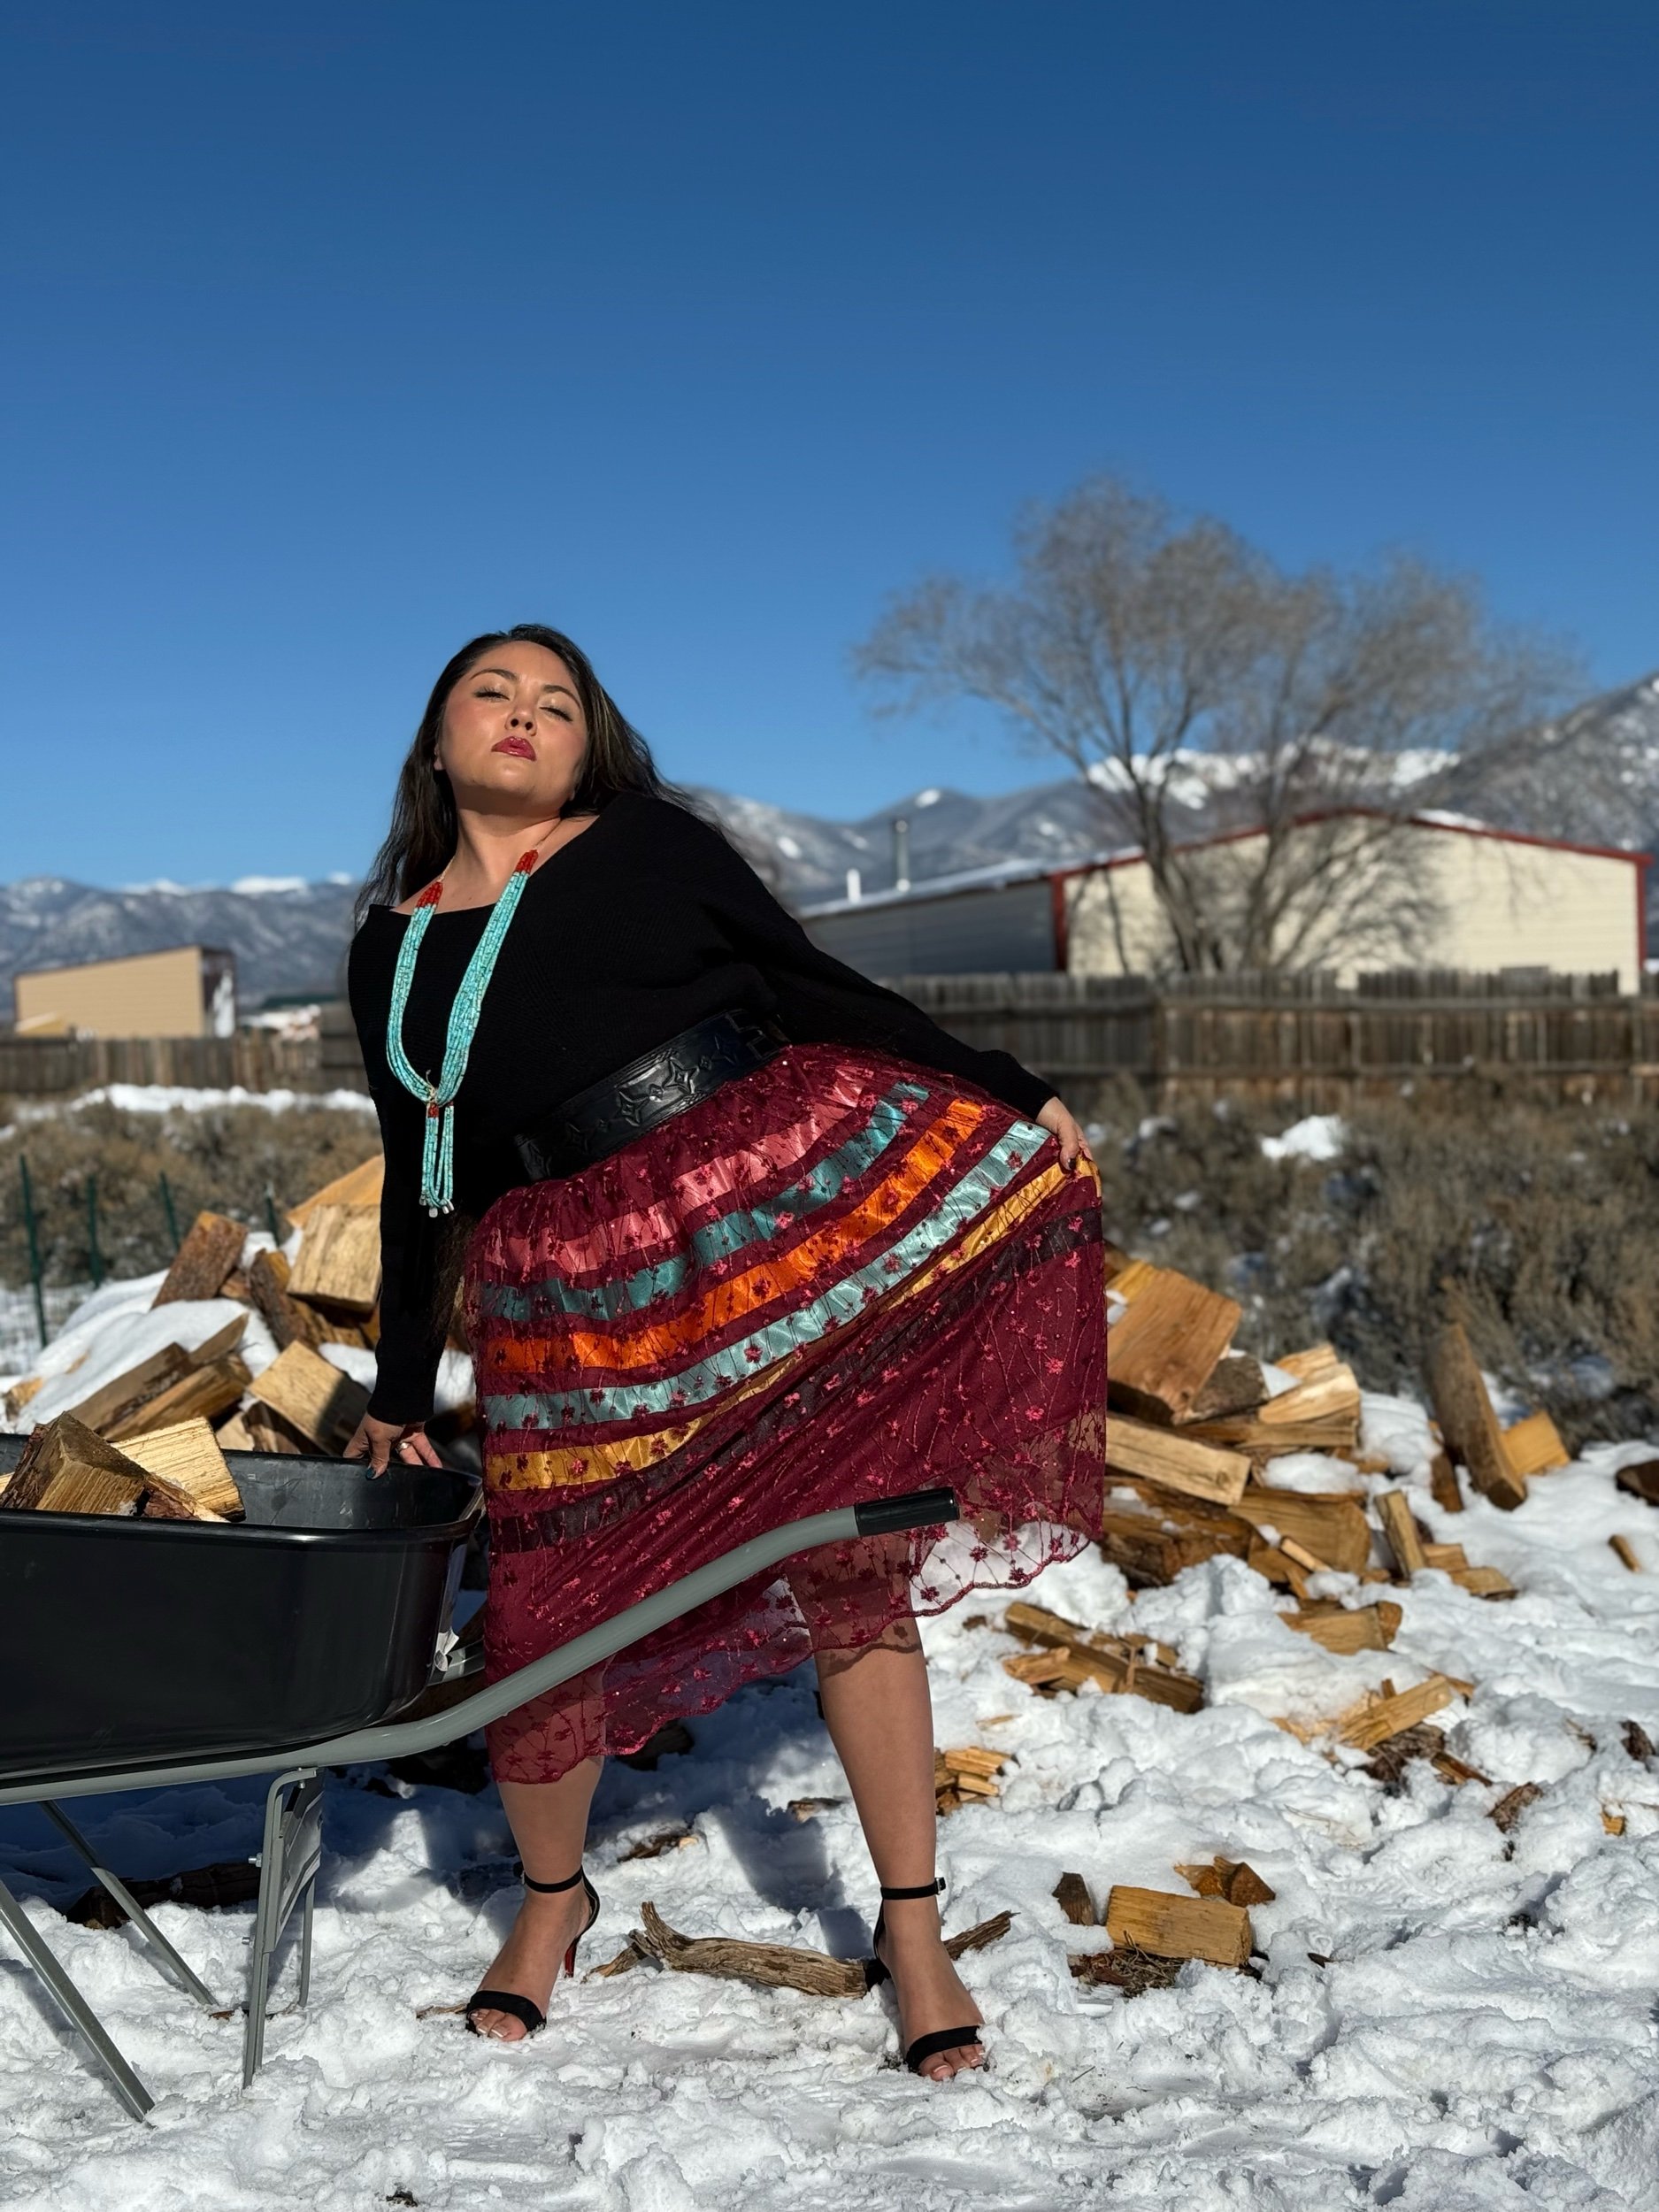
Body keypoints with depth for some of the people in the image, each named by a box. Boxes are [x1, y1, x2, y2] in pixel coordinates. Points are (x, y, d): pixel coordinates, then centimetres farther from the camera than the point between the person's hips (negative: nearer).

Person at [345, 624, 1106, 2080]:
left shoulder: (650, 844, 5)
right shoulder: (392, 949, 13)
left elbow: (819, 987, 6)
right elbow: (421, 1185, 18)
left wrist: (1009, 1092, 1)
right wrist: (401, 1392, 18)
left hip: (797, 1201, -2)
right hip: (583, 1294, 2)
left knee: (856, 1574, 1)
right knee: (557, 1609, 1)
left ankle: (913, 1930, 17)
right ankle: (552, 1898, 31)